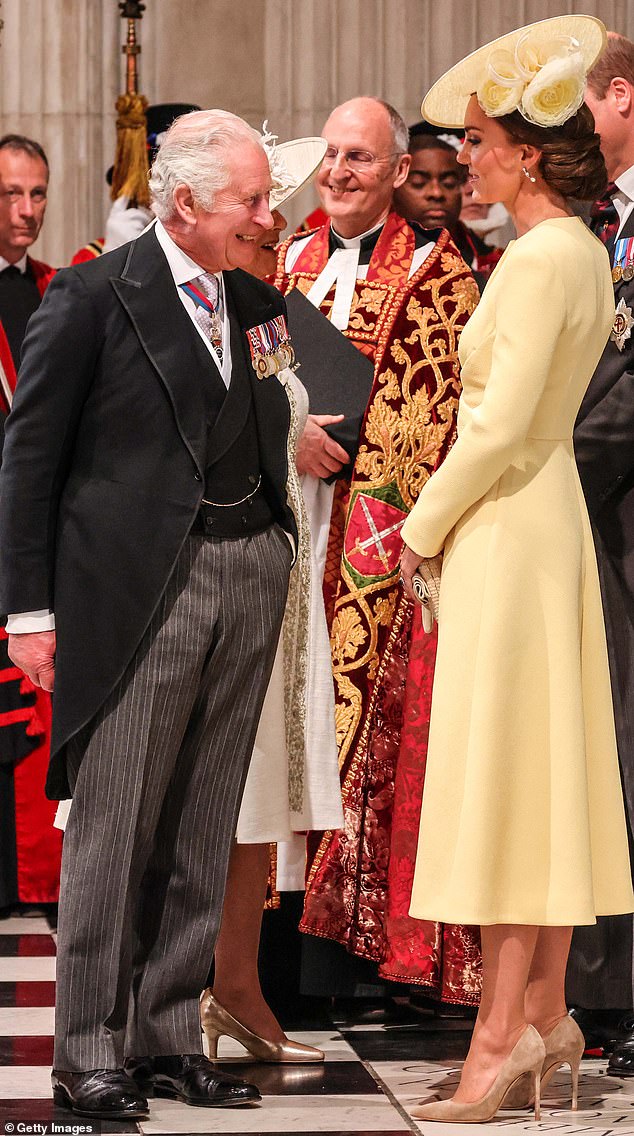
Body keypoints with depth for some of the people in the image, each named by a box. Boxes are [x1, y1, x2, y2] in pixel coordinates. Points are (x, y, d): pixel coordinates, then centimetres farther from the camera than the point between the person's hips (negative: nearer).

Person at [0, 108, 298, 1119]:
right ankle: (88, 1053, 3)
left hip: (249, 575, 6)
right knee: (114, 826, -3)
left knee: (200, 835, 8)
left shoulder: (259, 304, 13)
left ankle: (169, 1039, 14)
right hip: (138, 586, -5)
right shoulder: (94, 297, -5)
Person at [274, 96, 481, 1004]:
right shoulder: (292, 262, 16)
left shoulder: (437, 273, -1)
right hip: (287, 524, 5)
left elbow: (435, 417, -7)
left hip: (374, 540, -5)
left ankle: (337, 947, -2)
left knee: (358, 717, -7)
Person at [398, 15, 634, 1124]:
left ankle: (504, 1024, -5)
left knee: (501, 770, -7)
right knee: (544, 769, 10)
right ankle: (545, 1018, 14)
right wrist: (443, 512, 16)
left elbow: (501, 426, -21)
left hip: (507, 525, -9)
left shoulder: (539, 259, -18)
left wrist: (424, 527, -9)